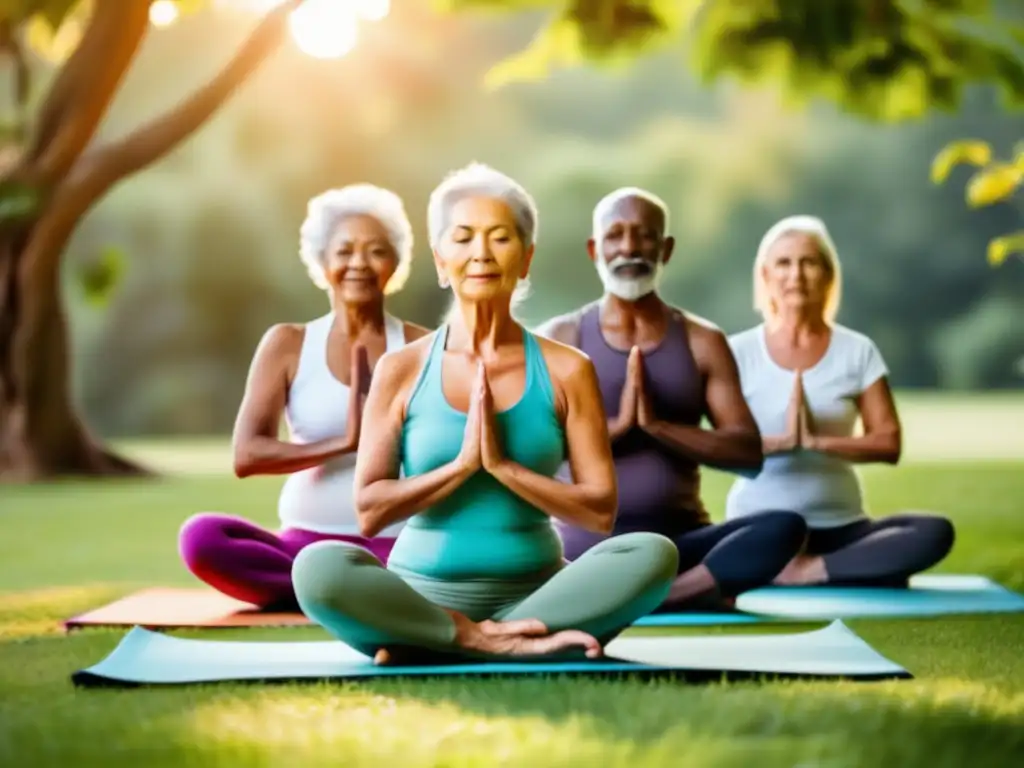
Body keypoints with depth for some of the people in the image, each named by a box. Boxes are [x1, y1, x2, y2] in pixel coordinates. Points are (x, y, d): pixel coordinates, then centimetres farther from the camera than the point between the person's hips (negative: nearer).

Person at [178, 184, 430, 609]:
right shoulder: (288, 344, 7)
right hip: (307, 544, 2)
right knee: (200, 536, -28)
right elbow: (246, 455, -5)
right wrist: (342, 443, -14)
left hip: (398, 547, -2)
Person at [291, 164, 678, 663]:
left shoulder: (566, 371, 4)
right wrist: (462, 464, -12)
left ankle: (427, 644, -26)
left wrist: (502, 465, -11)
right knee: (316, 566, -31)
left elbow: (601, 509, -2)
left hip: (532, 593, 2)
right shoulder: (402, 370, 4)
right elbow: (369, 511, -3)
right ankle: (506, 644, -25)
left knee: (653, 553, -27)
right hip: (422, 595, -1)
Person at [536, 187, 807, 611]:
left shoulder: (702, 341, 8)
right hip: (586, 542, -2)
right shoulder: (559, 339, 5)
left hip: (682, 541, 2)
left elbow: (749, 452, -1)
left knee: (785, 526, -27)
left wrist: (655, 424, -12)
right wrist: (616, 425, -14)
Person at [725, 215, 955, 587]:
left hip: (840, 526, 3)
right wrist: (780, 442, -20)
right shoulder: (739, 352, 3)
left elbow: (889, 443, -1)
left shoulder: (857, 351, 6)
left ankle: (804, 572, -25)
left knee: (935, 532, -27)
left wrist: (817, 442, -15)